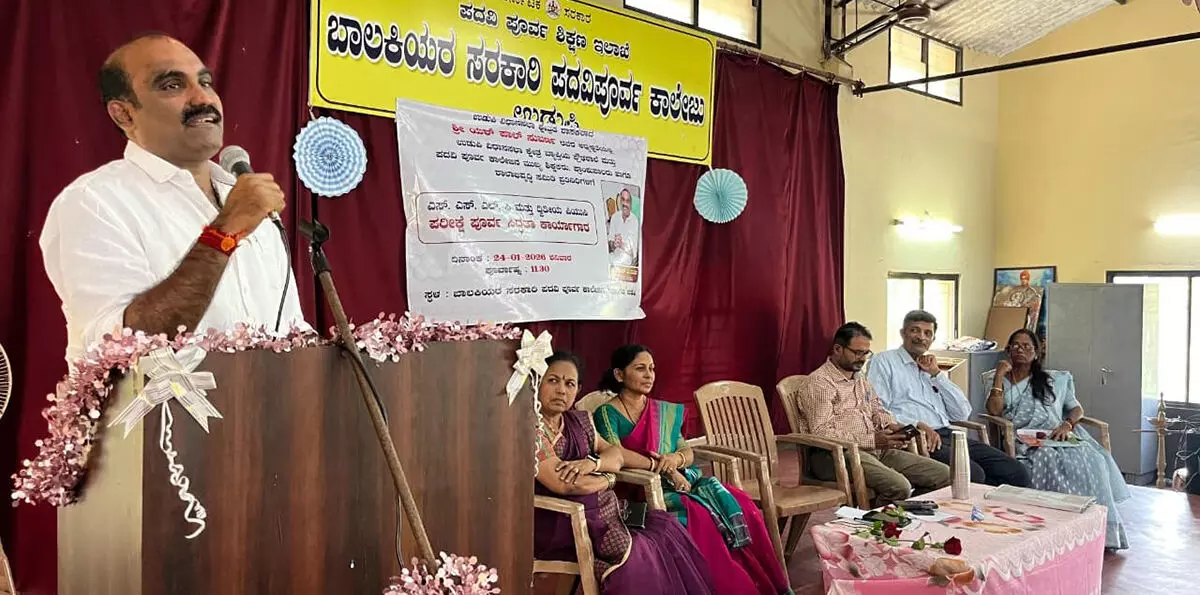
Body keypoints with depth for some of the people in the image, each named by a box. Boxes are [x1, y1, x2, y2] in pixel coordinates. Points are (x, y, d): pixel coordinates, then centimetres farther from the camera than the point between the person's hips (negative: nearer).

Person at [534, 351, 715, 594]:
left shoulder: (580, 420, 11)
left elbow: (615, 455, 10)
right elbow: (566, 485, -24)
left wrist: (593, 463, -14)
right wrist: (605, 479, -5)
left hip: (602, 510, 8)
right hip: (558, 525, -8)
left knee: (666, 529, -3)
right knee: (637, 554, -20)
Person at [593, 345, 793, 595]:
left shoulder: (665, 410, 18)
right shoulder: (607, 413, -2)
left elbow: (688, 452, 13)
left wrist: (676, 458, -11)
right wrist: (663, 468, -17)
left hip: (680, 479, 6)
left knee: (740, 505, -18)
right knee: (700, 515, -32)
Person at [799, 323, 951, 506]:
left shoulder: (860, 379, 22)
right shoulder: (819, 382, -7)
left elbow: (877, 410, 31)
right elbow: (821, 433, -16)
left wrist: (891, 426, 6)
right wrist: (872, 440, -18)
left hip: (876, 449, 9)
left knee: (943, 474, -4)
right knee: (898, 487, -32)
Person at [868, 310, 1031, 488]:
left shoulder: (932, 369, 25)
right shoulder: (883, 362, 6)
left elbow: (962, 414, 14)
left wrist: (937, 374, 7)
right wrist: (918, 425, -19)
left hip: (947, 434, 7)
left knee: (1017, 473, -7)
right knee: (973, 475, -30)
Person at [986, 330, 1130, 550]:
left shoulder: (1054, 380, 24)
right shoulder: (998, 380, 18)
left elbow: (1077, 408, 18)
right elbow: (994, 410, 0)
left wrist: (1066, 425, -4)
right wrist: (1000, 374, 0)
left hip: (1058, 436, 2)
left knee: (1090, 461, -30)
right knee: (1050, 459, -36)